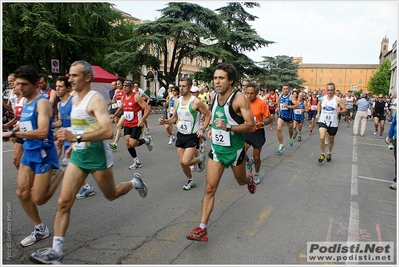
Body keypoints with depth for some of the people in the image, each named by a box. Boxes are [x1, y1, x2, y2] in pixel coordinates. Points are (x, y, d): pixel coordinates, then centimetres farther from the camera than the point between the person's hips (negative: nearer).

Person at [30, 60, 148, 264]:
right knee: (64, 202, 0)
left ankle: (135, 182, 45)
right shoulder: (75, 99, 8)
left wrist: (77, 138, -38)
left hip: (97, 155, -7)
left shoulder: (95, 99, -17)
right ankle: (56, 251, 8)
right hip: (78, 155, 7)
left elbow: (108, 131, -31)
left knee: (111, 195, 15)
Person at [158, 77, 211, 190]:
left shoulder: (196, 102, -14)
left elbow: (208, 115, -5)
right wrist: (165, 121, -5)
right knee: (182, 162, 9)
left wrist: (202, 129, -14)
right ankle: (190, 181, 33)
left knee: (185, 162, -16)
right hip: (181, 134, 6)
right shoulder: (177, 101, 4)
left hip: (192, 136, -6)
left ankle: (200, 159, 16)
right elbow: (174, 118, 14)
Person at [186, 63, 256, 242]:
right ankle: (202, 229, 1)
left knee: (241, 181, 23)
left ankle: (250, 179, 61)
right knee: (210, 188, -2)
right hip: (216, 148, 4)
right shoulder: (215, 96, 2)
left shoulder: (239, 99, -18)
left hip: (234, 149, -4)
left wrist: (227, 127, -33)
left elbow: (251, 126, -22)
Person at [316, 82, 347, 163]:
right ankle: (322, 154, 0)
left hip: (333, 123, 0)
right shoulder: (322, 99, -1)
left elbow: (345, 110, -7)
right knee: (322, 138, -19)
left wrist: (340, 111, -27)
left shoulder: (338, 100, -9)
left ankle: (329, 153, 40)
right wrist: (318, 113, 9)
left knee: (331, 140, 15)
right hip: (323, 121, 1)